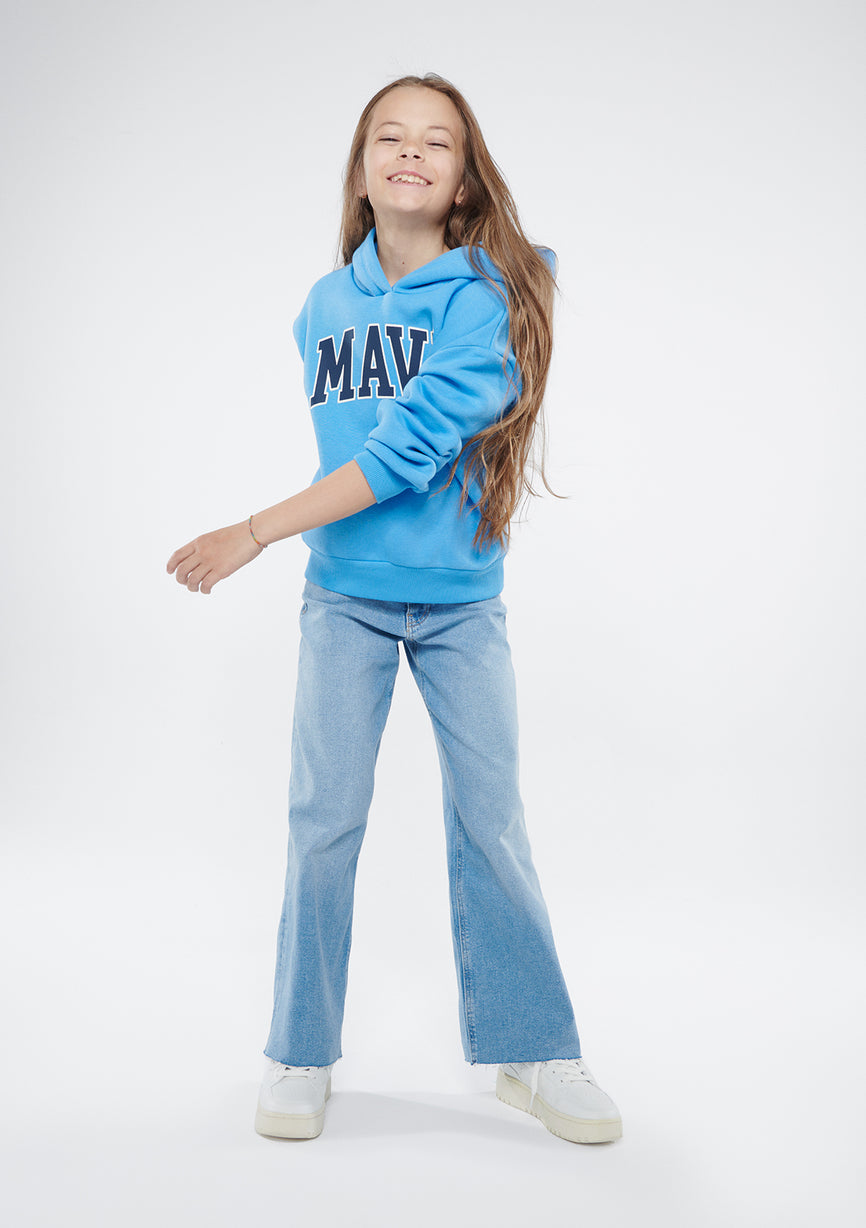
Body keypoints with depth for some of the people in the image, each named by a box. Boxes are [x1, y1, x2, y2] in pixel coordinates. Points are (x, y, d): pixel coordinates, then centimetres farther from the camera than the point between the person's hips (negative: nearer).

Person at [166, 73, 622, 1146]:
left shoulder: (489, 298, -9)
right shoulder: (325, 307, 6)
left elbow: (411, 445, -19)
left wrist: (253, 533, -20)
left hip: (462, 595, -2)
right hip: (346, 595, 3)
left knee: (490, 818, 1)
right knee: (325, 818, 0)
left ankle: (531, 1052, 17)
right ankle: (301, 1056, 14)